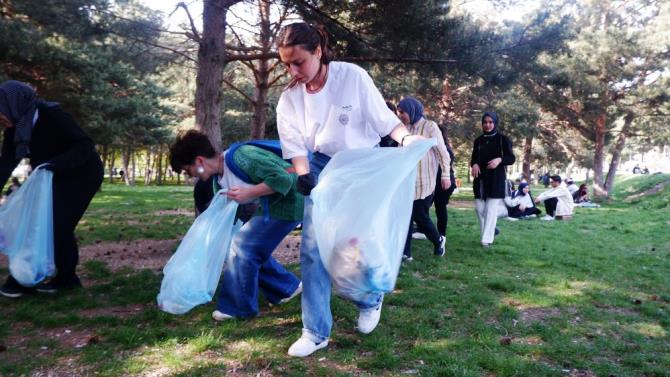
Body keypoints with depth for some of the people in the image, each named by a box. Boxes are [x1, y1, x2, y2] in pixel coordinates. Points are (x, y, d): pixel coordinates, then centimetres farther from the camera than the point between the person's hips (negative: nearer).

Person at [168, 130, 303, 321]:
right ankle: (287, 287, 28)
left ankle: (238, 307, 4)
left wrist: (249, 193, -29)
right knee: (250, 248, 12)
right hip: (267, 207, 10)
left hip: (287, 204, -10)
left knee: (242, 246, -10)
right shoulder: (219, 180, 6)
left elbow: (283, 178, -28)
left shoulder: (241, 157, -24)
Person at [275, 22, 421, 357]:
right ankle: (315, 332, 8)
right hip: (321, 170, 3)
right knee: (312, 248, -4)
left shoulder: (353, 76, -15)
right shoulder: (289, 97, -5)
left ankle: (371, 301, 35)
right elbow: (296, 146, -6)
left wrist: (405, 137, -30)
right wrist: (304, 178, -21)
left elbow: (383, 118, -12)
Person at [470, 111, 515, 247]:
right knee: (479, 208, 5)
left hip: (496, 178, -5)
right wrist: (474, 164, -10)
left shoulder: (502, 139, -2)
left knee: (491, 209, -8)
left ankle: (487, 239, -7)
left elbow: (511, 158, -4)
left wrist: (499, 160, -24)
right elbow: (474, 158, 13)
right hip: (480, 178, 5)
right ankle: (492, 230, 26)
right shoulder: (478, 140, 10)